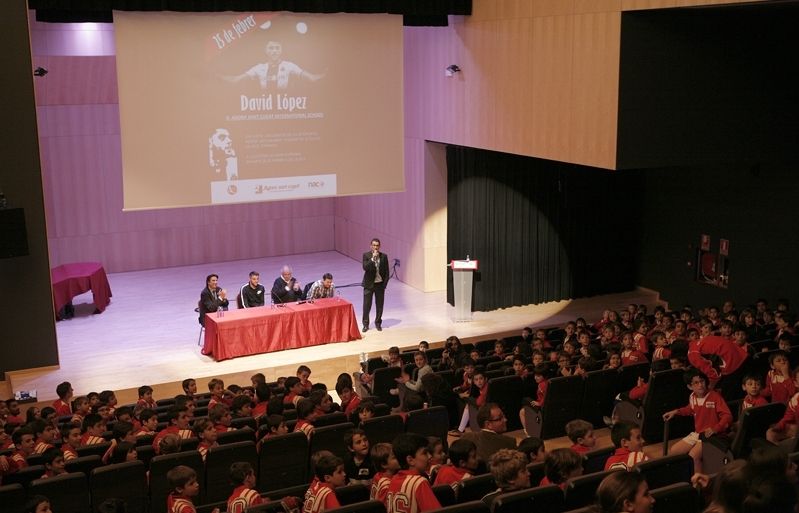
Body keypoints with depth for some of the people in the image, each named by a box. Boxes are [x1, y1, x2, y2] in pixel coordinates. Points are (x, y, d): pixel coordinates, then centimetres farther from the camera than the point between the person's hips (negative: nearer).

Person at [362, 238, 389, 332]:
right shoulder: (366, 255, -5)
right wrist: (373, 258, -25)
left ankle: (378, 323, 22)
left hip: (380, 284, 2)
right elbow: (365, 268, -19)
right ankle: (365, 324, 11)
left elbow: (386, 271, 3)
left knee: (379, 305, 8)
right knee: (367, 305, 1)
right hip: (369, 284, -2)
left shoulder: (384, 256, 1)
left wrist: (384, 284, -4)